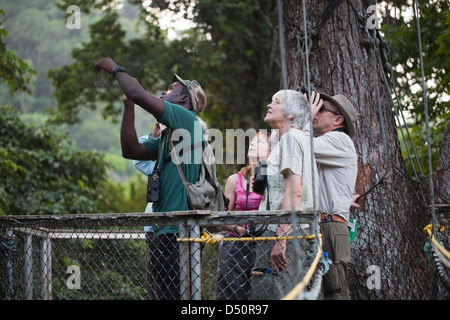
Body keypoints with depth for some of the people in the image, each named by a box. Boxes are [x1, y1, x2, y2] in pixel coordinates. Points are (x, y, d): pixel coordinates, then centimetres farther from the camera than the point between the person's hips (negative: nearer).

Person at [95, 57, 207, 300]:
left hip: (178, 232, -10)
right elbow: (131, 150, 22)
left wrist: (115, 69, 3)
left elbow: (139, 94, -15)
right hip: (165, 232, 10)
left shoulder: (186, 119, -6)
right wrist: (128, 105, 19)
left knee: (172, 296, -12)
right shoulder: (167, 135, 23)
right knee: (164, 295, 13)